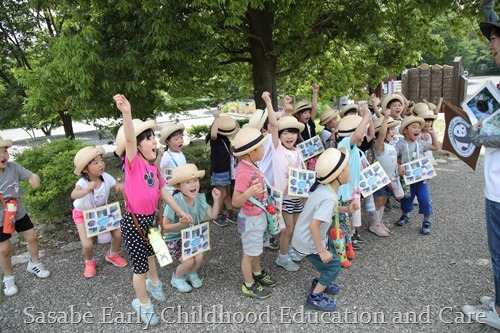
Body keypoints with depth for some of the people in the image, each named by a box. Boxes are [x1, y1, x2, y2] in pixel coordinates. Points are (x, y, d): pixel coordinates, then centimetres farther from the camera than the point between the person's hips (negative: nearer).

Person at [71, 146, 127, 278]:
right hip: (83, 214, -3)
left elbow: (119, 187, -22)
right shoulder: (83, 183, -36)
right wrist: (87, 190, -76)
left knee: (118, 233, -6)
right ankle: (89, 262, 21)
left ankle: (112, 255, 28)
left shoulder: (106, 177, -25)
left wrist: (121, 186, -47)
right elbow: (73, 195, -55)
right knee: (87, 244, -16)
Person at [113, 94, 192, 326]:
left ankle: (153, 283, 57)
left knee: (150, 253, 30)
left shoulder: (154, 168, 3)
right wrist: (126, 113, -52)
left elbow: (164, 193, 12)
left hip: (150, 218, 7)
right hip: (133, 221, -7)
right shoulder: (133, 162, -17)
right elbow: (129, 139, -36)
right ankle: (143, 304, 31)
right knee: (140, 265, 9)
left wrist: (181, 213, 15)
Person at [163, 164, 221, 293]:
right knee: (189, 261, -17)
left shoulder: (199, 198, -12)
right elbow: (163, 227, -27)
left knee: (199, 258, -13)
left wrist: (216, 200, -20)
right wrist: (180, 224, -41)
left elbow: (212, 215, -10)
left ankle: (191, 274, 23)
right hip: (173, 239, -5)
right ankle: (177, 278, 17)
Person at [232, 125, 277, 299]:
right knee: (250, 252, 11)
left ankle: (257, 273, 48)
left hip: (259, 216, 9)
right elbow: (235, 201, -30)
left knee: (256, 248, 27)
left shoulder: (251, 166, -2)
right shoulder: (244, 172, -30)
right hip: (251, 219, -9)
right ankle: (249, 285, 30)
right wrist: (249, 192, -46)